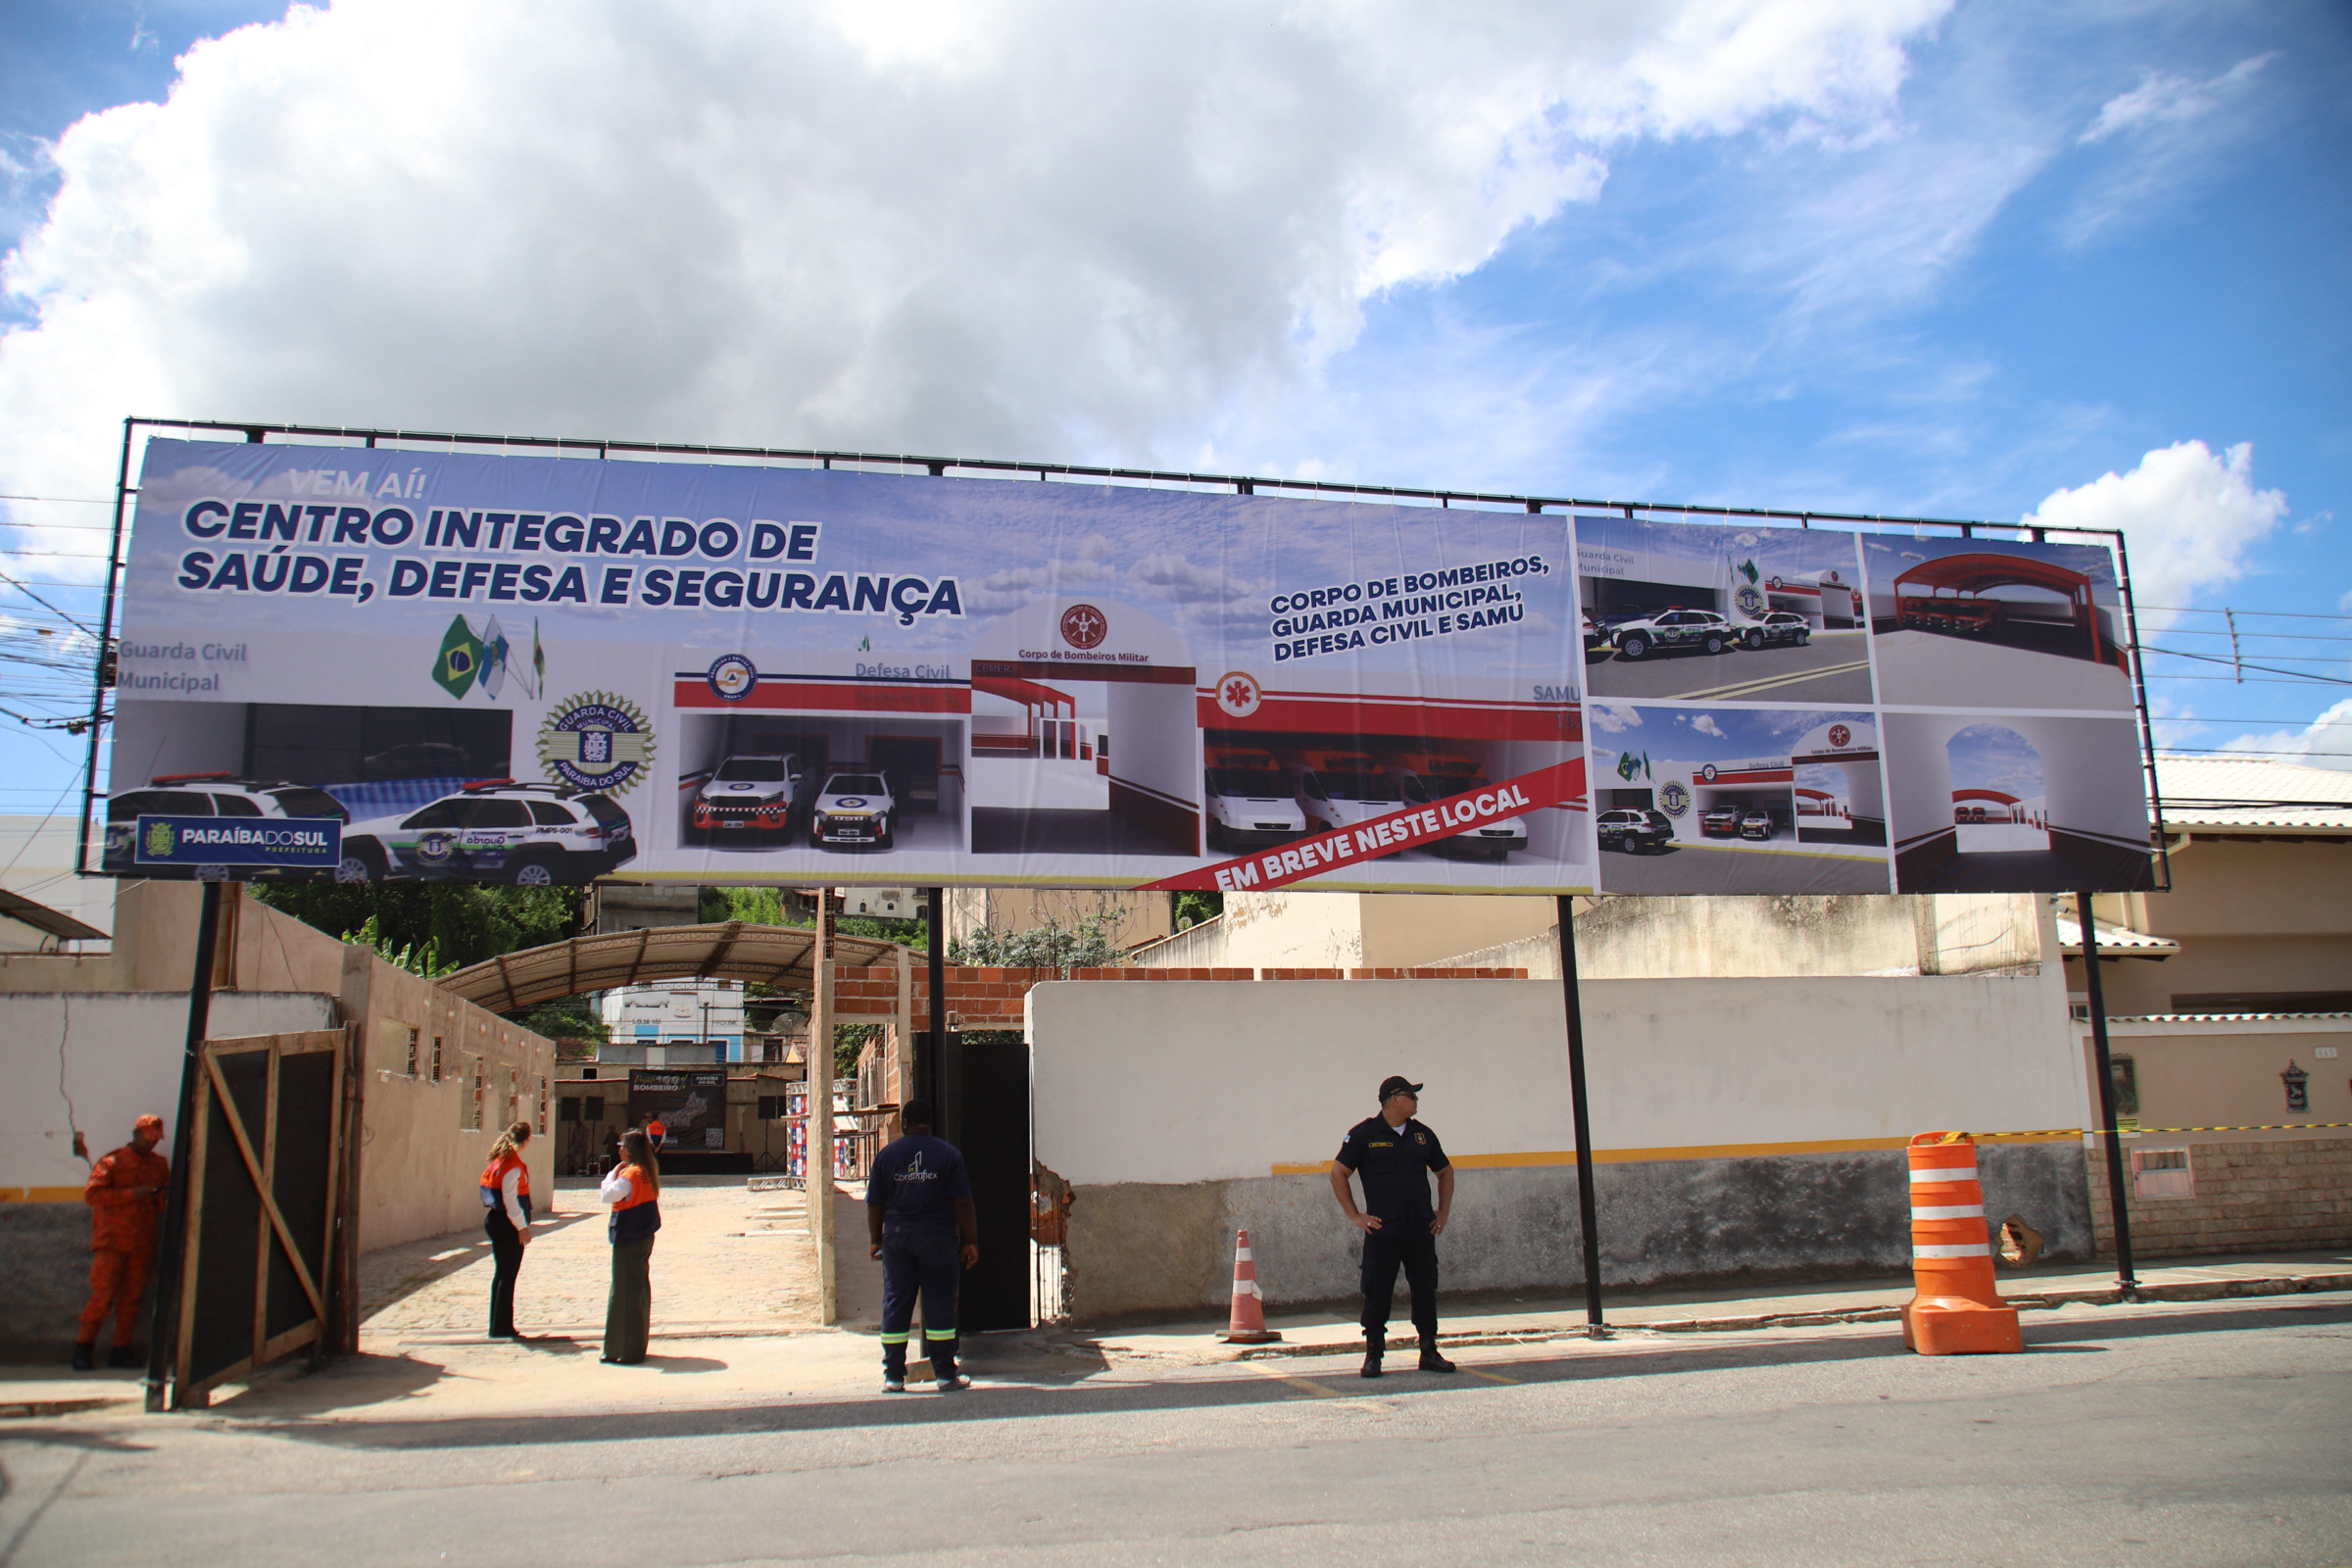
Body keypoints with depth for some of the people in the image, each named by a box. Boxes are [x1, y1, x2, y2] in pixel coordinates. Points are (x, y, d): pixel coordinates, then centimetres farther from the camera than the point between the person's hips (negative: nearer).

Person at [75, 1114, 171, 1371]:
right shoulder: (112, 1162, 1)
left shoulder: (160, 1165, 14)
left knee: (132, 1297, 4)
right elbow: (91, 1193, -11)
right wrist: (132, 1194, -18)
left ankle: (122, 1350, 10)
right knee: (103, 1296, -8)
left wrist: (166, 1194, -3)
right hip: (112, 1241, -4)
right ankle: (84, 1347, 6)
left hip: (142, 1244, 4)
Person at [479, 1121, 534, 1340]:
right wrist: (522, 1227, -19)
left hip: (495, 1221, 9)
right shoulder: (513, 1165, -16)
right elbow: (510, 1199, -21)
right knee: (508, 1276, -2)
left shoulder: (498, 1161, 11)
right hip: (507, 1224, -9)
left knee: (501, 1273, 15)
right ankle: (502, 1328, 3)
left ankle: (497, 1326, 22)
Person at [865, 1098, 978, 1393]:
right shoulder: (948, 1154, -2)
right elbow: (962, 1203, -5)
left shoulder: (886, 1156, 2)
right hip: (937, 1238, -2)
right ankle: (945, 1375, 3)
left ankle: (893, 1377, 10)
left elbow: (874, 1205, 4)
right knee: (939, 1304, 2)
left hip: (896, 1239, 2)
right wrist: (971, 1242, 1)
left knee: (895, 1305, 7)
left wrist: (876, 1242, 15)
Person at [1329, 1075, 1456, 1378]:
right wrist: (1355, 1216, -4)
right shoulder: (1364, 1134, -3)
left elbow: (1445, 1172, 24)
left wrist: (1443, 1212, 15)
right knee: (1377, 1294, 0)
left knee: (1426, 1292, 8)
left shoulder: (1422, 1134, 11)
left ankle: (1429, 1353, 19)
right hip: (1382, 1233, -4)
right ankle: (1373, 1356, 11)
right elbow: (1338, 1174, -1)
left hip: (1422, 1231, 4)